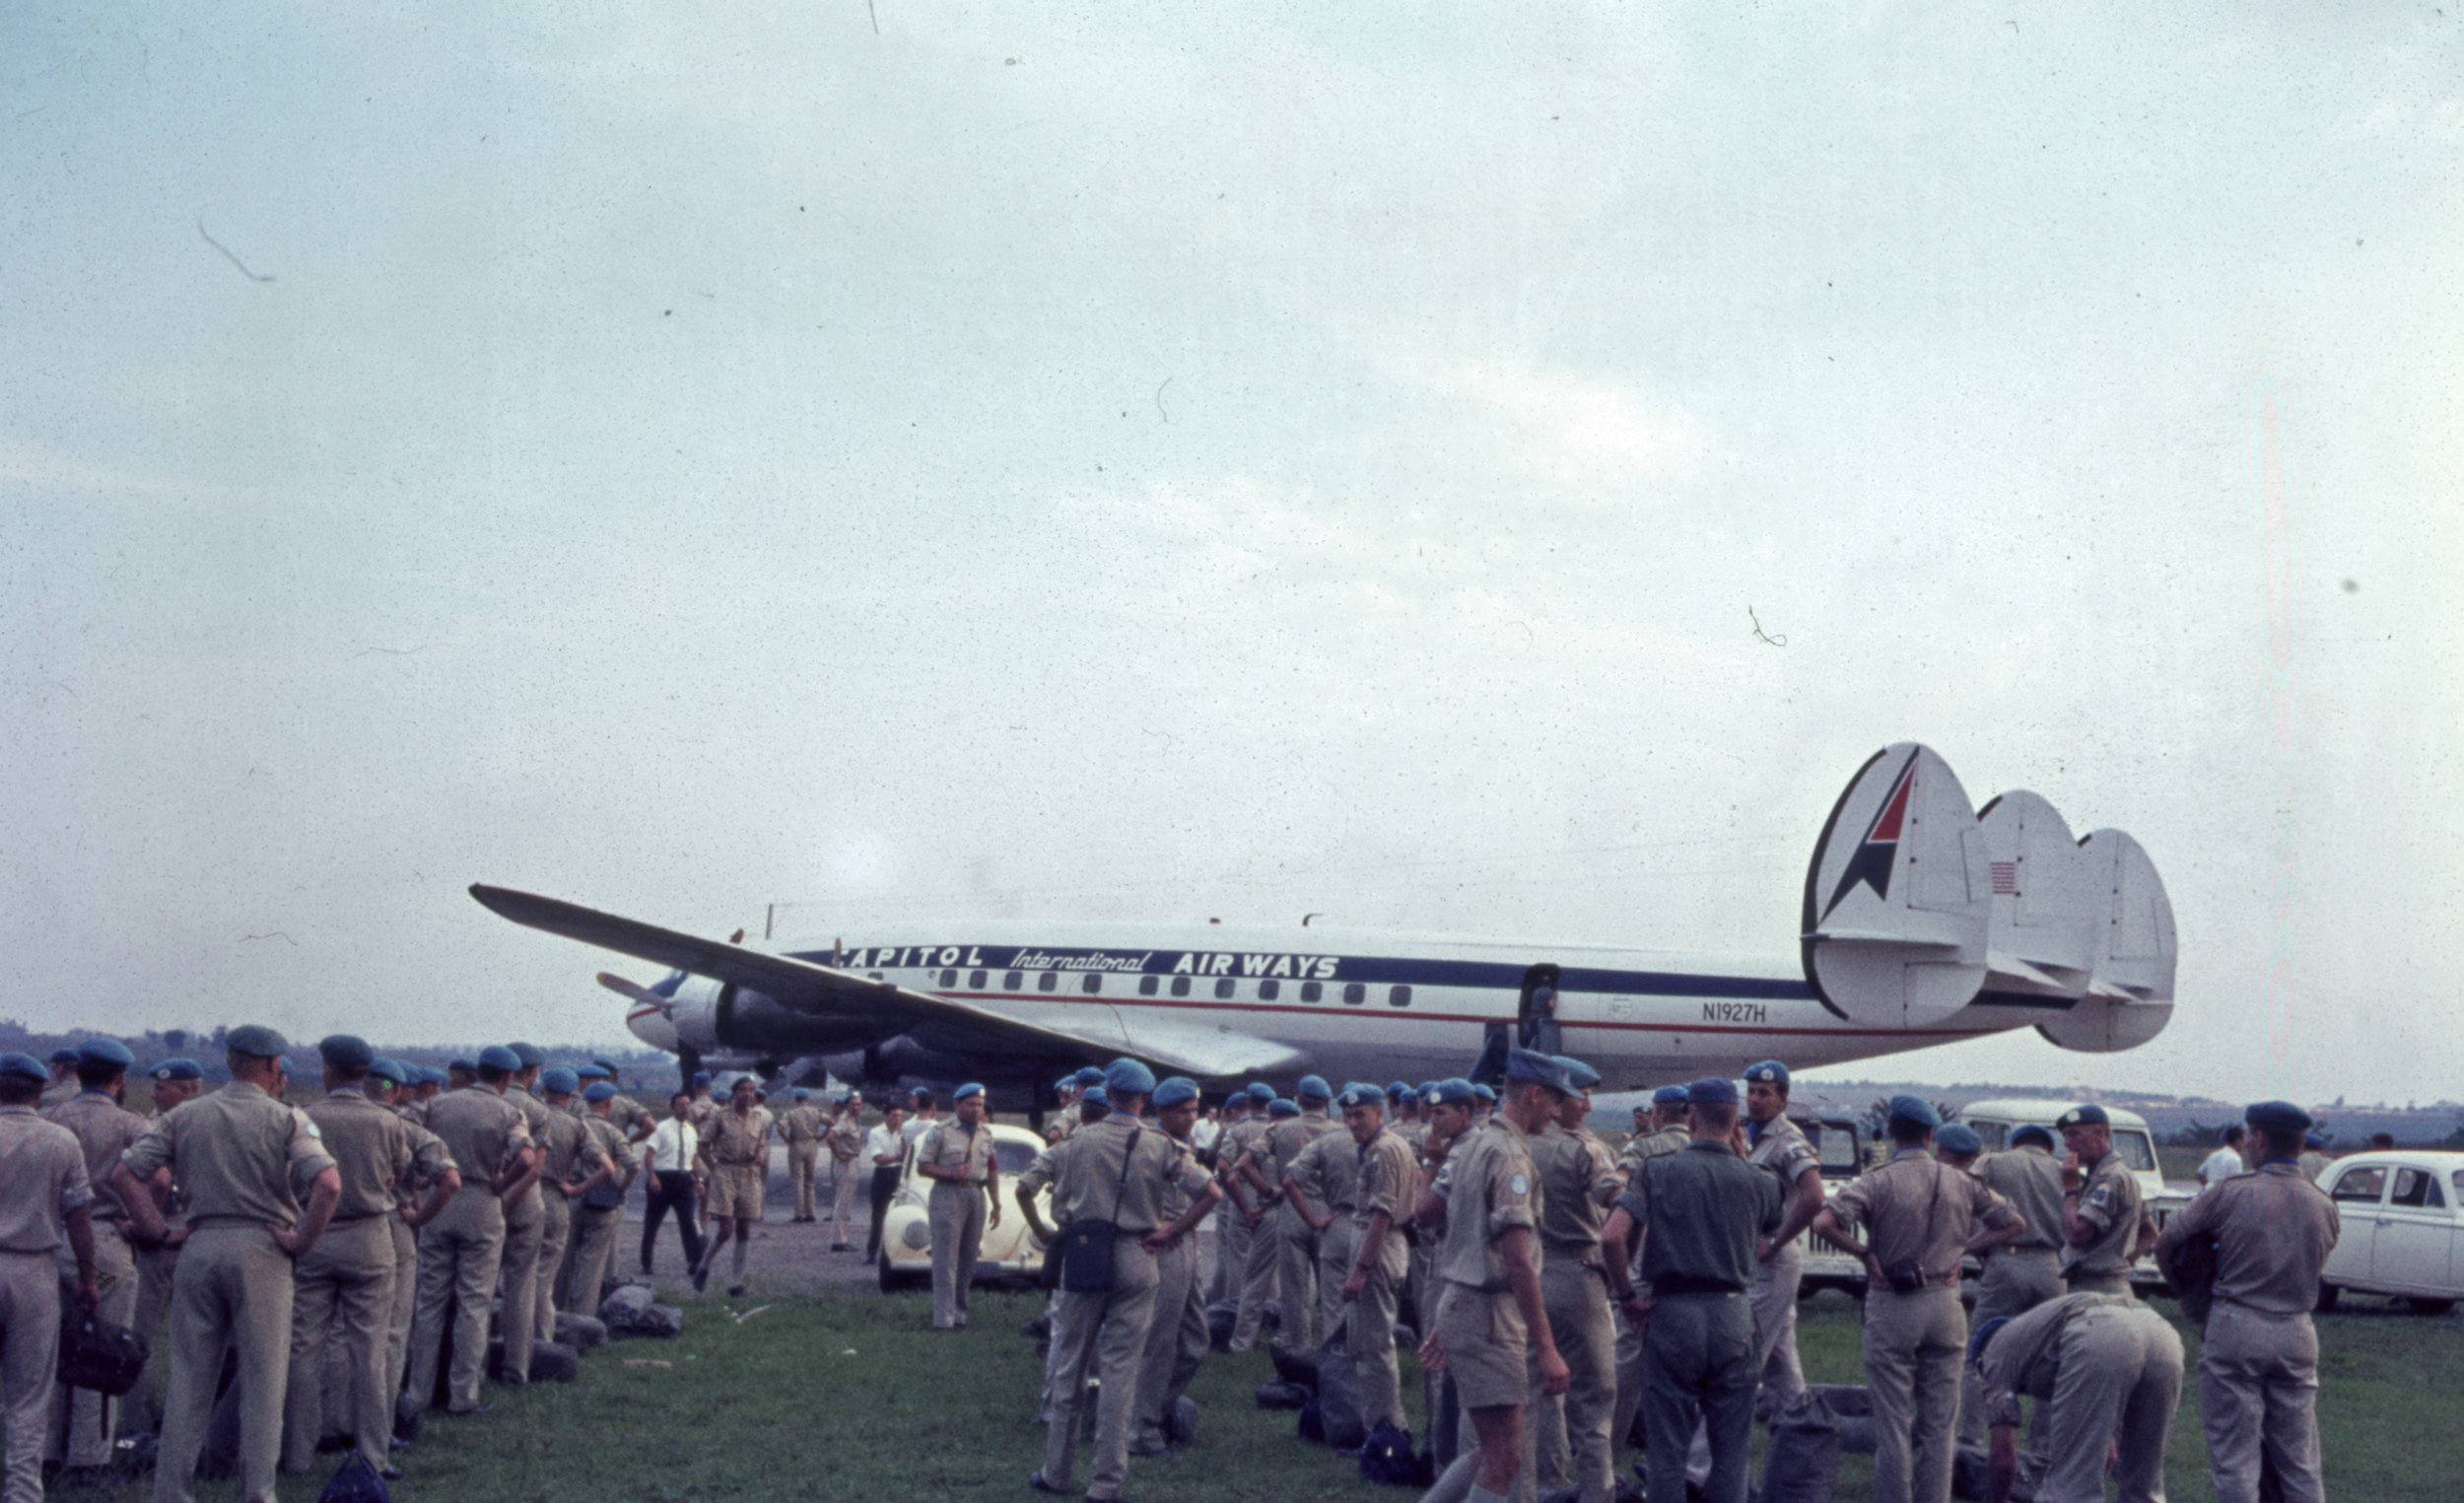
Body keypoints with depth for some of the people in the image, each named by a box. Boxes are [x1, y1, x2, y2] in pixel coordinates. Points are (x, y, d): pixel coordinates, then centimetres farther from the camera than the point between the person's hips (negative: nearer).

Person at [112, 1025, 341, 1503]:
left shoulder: (184, 1116, 7)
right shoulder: (286, 1119, -4)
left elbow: (124, 1172, 4)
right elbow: (329, 1184, -18)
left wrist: (156, 1229, 6)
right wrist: (302, 1241, -7)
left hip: (200, 1246, 3)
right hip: (261, 1249, -3)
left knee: (188, 1376, 10)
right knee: (261, 1378, 4)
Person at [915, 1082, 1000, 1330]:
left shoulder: (985, 1134, 14)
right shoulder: (940, 1132, -3)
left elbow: (992, 1171, 18)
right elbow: (922, 1167, -5)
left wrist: (996, 1204, 13)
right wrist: (951, 1173, -19)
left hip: (976, 1196, 6)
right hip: (948, 1196, -6)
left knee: (968, 1259, 7)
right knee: (946, 1261, -9)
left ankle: (959, 1313, 15)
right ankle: (943, 1319, -11)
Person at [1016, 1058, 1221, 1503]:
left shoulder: (1076, 1141, 0)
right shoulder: (1160, 1147, -3)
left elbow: (1024, 1187, -1)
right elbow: (1210, 1192, -9)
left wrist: (1042, 1231, 10)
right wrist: (1171, 1233, -2)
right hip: (1135, 1260, -1)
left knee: (1069, 1365, 11)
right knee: (1120, 1372, 3)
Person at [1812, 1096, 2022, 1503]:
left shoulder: (1877, 1181, -9)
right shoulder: (1961, 1183, 4)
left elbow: (1824, 1221, -22)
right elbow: (2014, 1223, 14)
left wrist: (1864, 1253, -8)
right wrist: (1963, 1247, 10)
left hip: (1892, 1307, -3)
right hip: (1945, 1305, 3)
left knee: (1893, 1423, 2)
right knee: (1938, 1424, 10)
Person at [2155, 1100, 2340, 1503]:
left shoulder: (2232, 1194, -8)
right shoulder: (2325, 1208, 3)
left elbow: (2165, 1244, -2)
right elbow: (2314, 1267, 13)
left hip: (2235, 1329, -4)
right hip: (2297, 1334, 4)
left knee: (2234, 1458, 1)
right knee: (2300, 1462, 11)